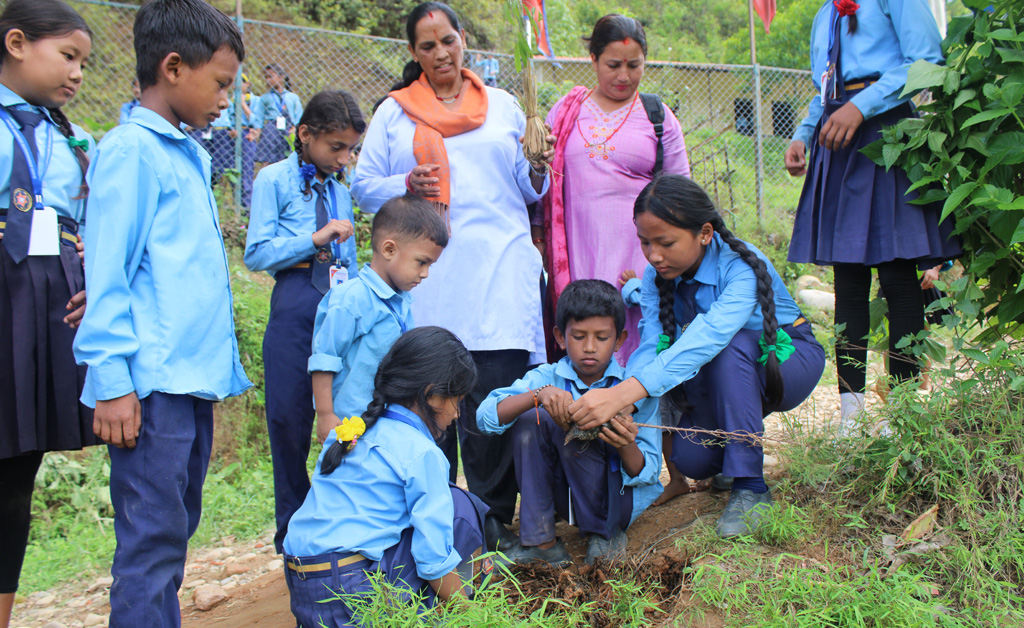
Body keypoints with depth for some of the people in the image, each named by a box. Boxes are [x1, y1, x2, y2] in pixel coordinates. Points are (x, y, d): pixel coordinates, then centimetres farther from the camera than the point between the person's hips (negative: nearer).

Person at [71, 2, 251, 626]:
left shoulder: (189, 154, 16)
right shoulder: (130, 152, -9)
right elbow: (106, 273, -13)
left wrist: (217, 369, 17)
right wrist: (112, 383, -15)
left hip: (193, 380, 9)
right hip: (151, 386, -9)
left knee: (175, 529, 14)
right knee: (153, 540, -5)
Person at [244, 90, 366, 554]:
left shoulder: (340, 191, 20)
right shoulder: (274, 180, 4)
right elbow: (257, 253, -6)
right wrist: (316, 238, -12)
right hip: (295, 306, -4)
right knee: (290, 419, 2)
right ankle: (293, 531, 15)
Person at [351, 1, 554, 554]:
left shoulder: (502, 106, 17)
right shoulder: (393, 113, 14)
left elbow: (528, 190, 18)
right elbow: (363, 186, 12)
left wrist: (538, 167, -4)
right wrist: (405, 186, -7)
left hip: (498, 274, 0)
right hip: (425, 278, 0)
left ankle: (493, 518, 6)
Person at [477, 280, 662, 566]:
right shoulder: (546, 378, -5)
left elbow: (648, 473, -13)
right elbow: (486, 416, -20)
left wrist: (626, 446, -36)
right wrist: (537, 394, -37)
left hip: (621, 496, -3)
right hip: (564, 495, 3)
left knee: (575, 435, -27)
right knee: (529, 419, -19)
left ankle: (606, 533, -7)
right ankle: (541, 542, -16)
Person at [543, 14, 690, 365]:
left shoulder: (657, 116, 7)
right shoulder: (565, 112, 11)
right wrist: (537, 235, 14)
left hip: (638, 252, -1)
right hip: (578, 254, 1)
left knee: (635, 343, -6)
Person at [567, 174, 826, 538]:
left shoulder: (742, 266, -31)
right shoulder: (656, 276, -12)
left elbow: (708, 337, -49)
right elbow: (651, 347, -24)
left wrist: (624, 393, -61)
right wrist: (616, 408, -45)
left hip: (787, 361, -5)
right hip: (727, 383, 5)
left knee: (731, 346, -37)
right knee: (691, 458, -21)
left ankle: (749, 487, -27)